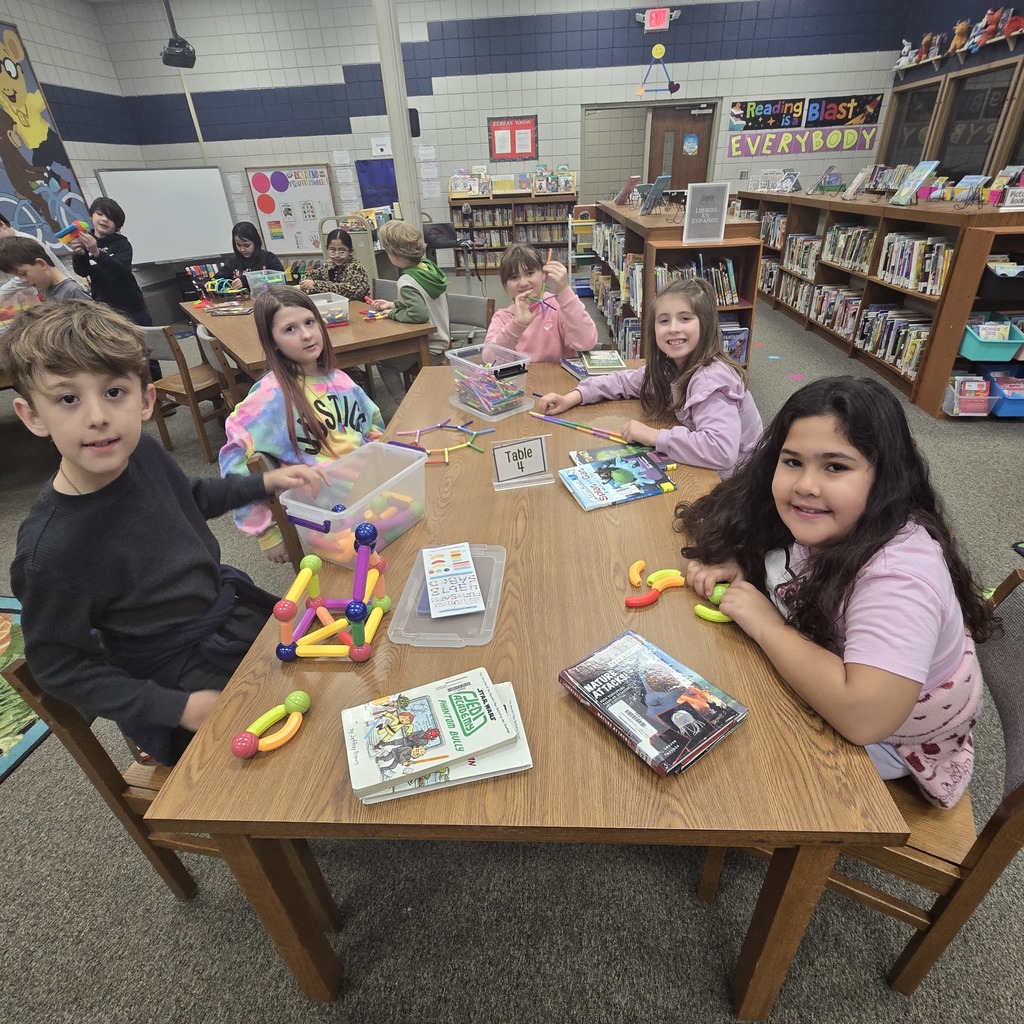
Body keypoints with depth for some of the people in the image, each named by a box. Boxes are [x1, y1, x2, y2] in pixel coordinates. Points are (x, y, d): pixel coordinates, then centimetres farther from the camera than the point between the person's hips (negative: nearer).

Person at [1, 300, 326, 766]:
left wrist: (264, 482, 5)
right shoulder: (49, 549, -29)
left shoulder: (143, 452, -11)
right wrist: (179, 709, -20)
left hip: (231, 606, 7)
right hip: (177, 673, -6)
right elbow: (60, 668, -16)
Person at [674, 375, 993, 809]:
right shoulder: (808, 521, -17)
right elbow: (732, 522, 3)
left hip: (889, 739, -6)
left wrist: (765, 624, -34)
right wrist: (734, 564, -19)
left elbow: (863, 717, -46)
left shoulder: (897, 573, -37)